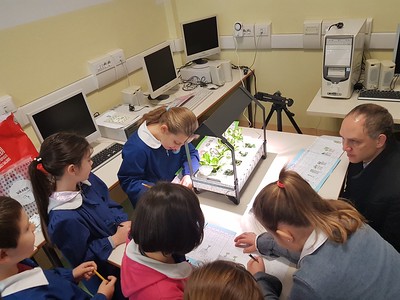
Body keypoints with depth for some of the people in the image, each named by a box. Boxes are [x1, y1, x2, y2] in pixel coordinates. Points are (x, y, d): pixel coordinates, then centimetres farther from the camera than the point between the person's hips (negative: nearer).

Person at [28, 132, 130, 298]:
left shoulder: (88, 180, -9)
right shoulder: (64, 219, -31)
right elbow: (81, 259, -18)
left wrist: (124, 222, -10)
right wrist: (114, 239, -20)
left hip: (122, 246, 7)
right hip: (107, 271, -7)